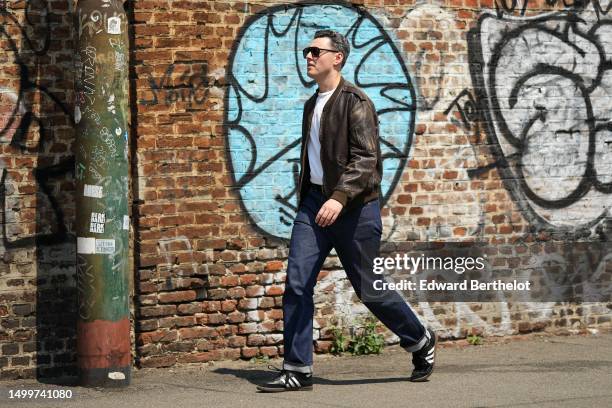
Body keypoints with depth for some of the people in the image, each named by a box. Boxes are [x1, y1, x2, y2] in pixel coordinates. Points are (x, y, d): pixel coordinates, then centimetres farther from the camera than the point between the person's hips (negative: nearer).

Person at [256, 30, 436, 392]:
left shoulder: (355, 102, -11)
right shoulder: (312, 105, 15)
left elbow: (366, 158, -20)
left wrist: (340, 197, -31)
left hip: (354, 207, -7)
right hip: (314, 202, 7)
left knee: (369, 287, 3)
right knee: (297, 284, -5)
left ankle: (421, 342, 26)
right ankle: (297, 370, -2)